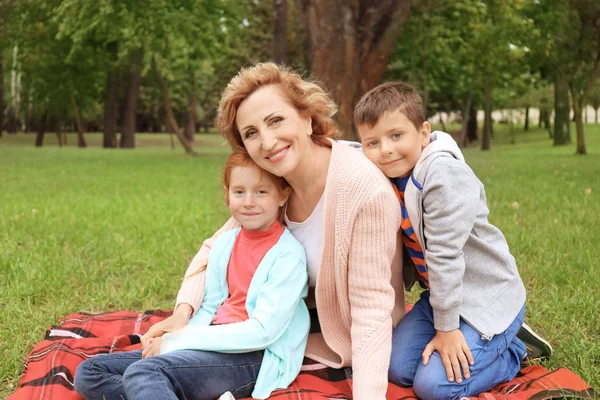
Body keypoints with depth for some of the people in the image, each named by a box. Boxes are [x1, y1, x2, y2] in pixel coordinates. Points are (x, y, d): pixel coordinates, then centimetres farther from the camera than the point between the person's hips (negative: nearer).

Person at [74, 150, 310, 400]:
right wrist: (174, 338, -9)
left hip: (252, 358, -8)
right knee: (90, 372, -3)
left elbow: (262, 331, -17)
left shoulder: (289, 255, -11)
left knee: (142, 372, -31)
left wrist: (177, 341, -14)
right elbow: (209, 308, 12)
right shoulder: (224, 244, 10)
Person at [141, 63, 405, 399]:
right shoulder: (268, 184, -10)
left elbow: (372, 307, -30)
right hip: (297, 314, 6)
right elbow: (216, 250, -1)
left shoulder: (366, 190, -31)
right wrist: (183, 312, -18)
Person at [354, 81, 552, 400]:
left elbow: (445, 255, -25)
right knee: (398, 369, 0)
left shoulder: (443, 174, -26)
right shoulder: (389, 178, -3)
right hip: (440, 294, 7)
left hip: (487, 298, -7)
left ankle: (511, 353, 11)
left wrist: (446, 328, -21)